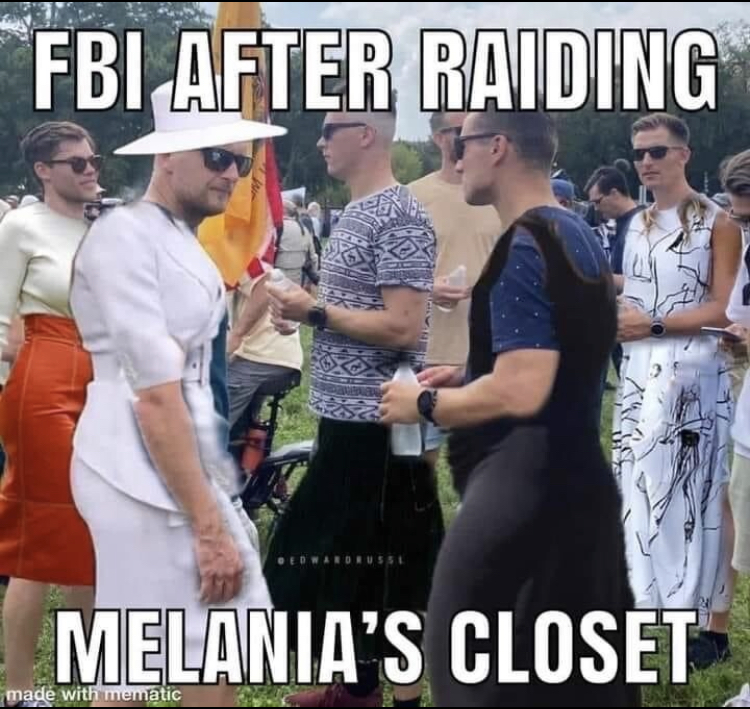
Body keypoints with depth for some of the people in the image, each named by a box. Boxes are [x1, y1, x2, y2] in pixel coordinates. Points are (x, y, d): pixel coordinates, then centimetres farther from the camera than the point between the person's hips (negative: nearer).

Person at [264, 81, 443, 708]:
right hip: (346, 416, 10)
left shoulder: (400, 218, -17)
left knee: (389, 567, -1)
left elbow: (403, 327, -23)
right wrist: (304, 308, 5)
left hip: (376, 423, -10)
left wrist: (315, 312, -18)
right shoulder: (356, 212, 13)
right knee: (344, 555, 17)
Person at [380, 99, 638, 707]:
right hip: (573, 480, 10)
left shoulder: (524, 247, -18)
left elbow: (519, 393, -25)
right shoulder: (577, 236, 12)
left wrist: (424, 403, -10)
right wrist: (466, 379, 17)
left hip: (525, 488, -10)